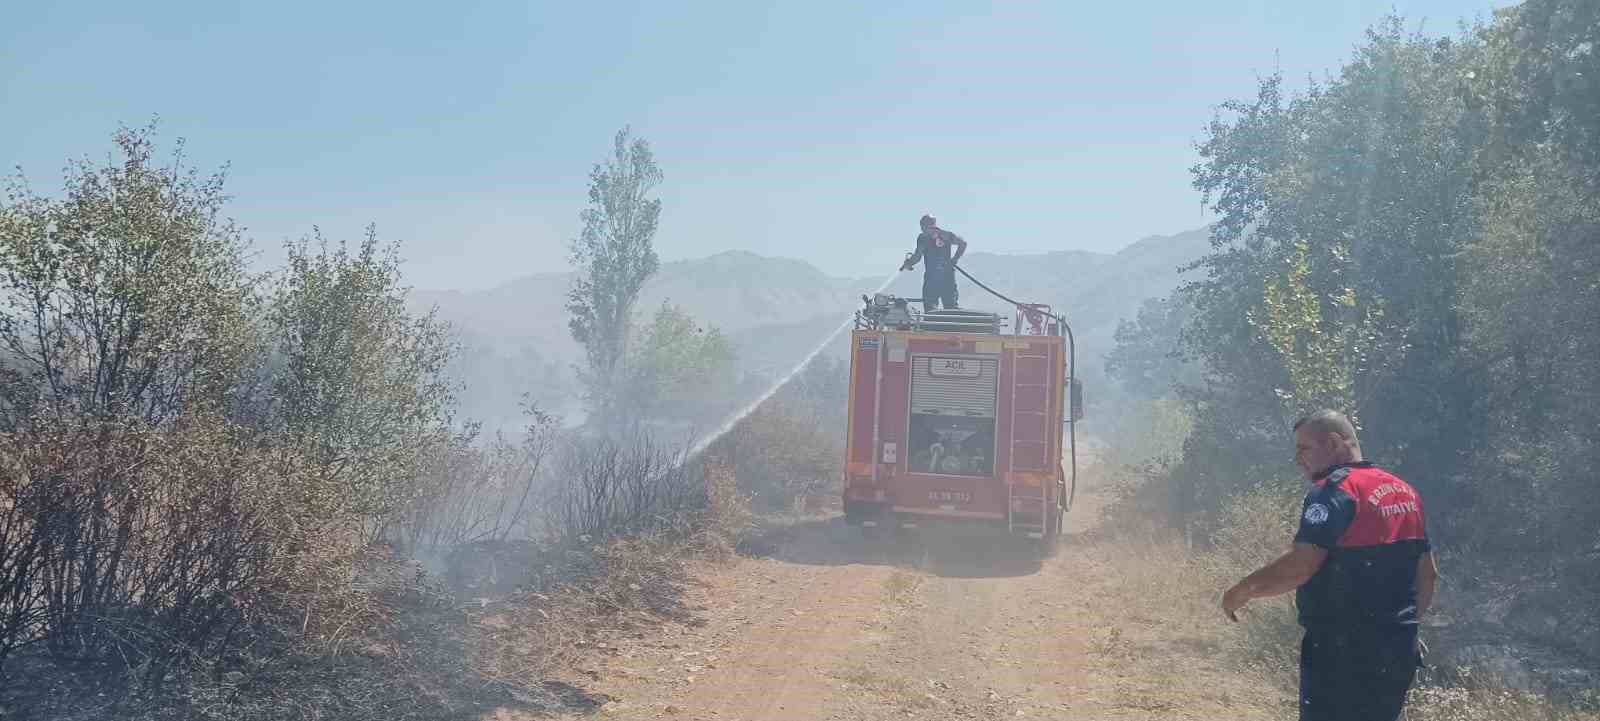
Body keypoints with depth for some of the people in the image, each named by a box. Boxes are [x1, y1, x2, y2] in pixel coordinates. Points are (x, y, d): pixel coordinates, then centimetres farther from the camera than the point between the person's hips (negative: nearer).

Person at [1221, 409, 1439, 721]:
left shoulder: (1335, 490, -15)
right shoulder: (1404, 491, 12)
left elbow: (1299, 566, -25)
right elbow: (1428, 573, 17)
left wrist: (1242, 591, -13)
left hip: (1344, 654, -9)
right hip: (1397, 652, 9)